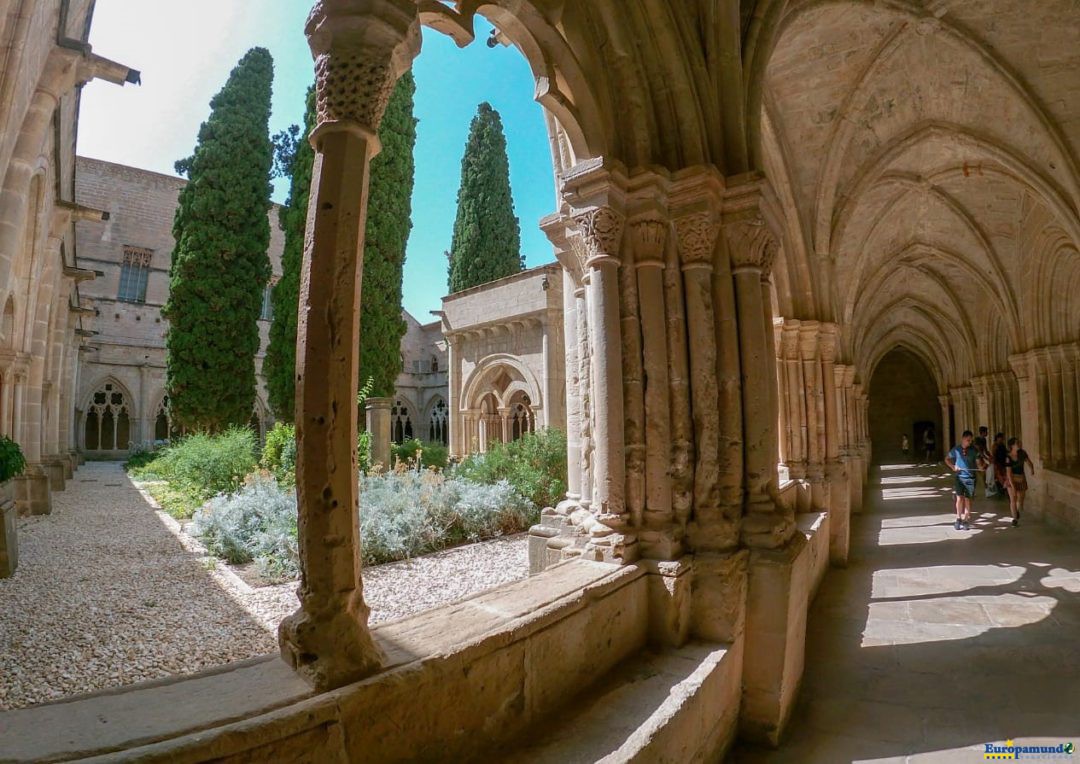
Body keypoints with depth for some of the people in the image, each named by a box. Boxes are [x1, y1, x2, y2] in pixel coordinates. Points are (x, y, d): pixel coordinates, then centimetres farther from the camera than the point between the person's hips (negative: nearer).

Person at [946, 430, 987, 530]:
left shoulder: (974, 450, -1)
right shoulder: (956, 449, 2)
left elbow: (979, 463, -2)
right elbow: (947, 459, 15)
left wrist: (982, 466, -25)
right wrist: (953, 467, -2)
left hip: (970, 478, 0)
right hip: (959, 477, 0)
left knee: (968, 499, 4)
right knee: (959, 498, -7)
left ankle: (966, 520, 17)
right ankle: (958, 518, 10)